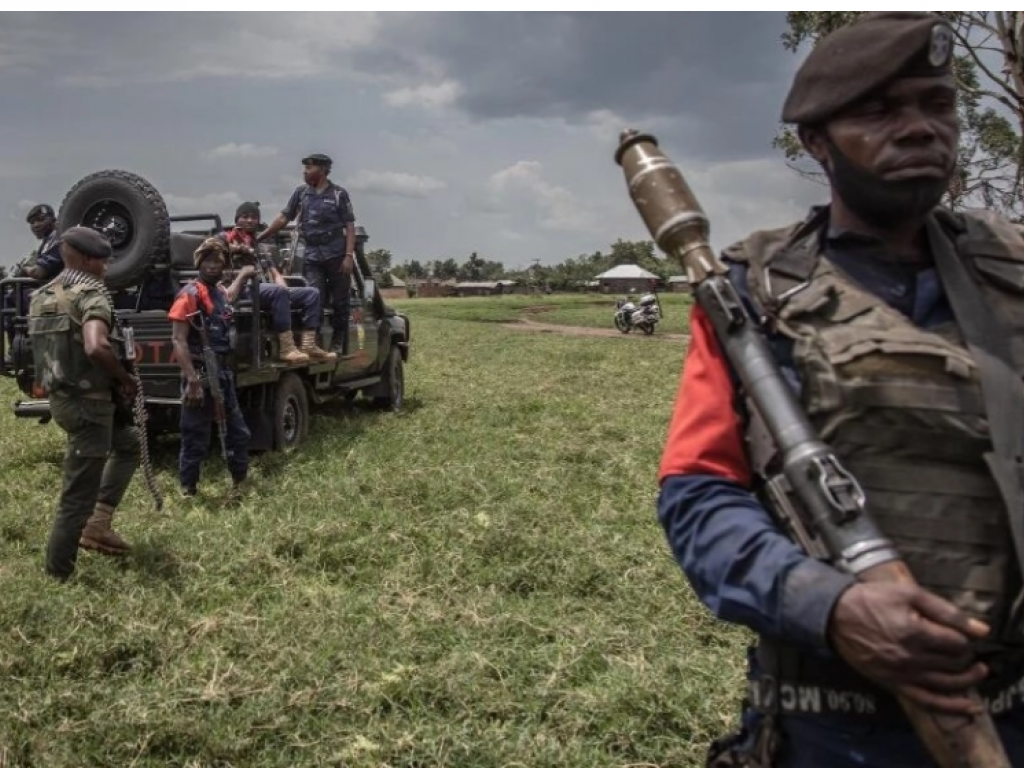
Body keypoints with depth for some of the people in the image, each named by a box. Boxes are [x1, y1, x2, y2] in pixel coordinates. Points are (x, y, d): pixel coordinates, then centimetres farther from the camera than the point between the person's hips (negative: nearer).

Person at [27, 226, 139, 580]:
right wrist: (125, 379, -17)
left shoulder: (42, 297, 11)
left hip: (61, 398, 9)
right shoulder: (90, 294, -16)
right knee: (78, 494, -1)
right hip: (87, 401, -9)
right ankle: (58, 574, 8)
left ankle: (98, 524, 21)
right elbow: (96, 347, -33)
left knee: (129, 443, 27)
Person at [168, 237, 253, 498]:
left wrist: (243, 275, 45)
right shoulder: (189, 294, -13)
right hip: (200, 376, -8)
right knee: (196, 440, 0)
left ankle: (240, 484, 30)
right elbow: (179, 341, -19)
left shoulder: (219, 291, 12)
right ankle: (188, 492, 12)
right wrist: (192, 382, -24)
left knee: (239, 433, 15)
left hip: (223, 375, 8)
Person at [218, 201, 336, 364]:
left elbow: (275, 274, 23)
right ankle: (286, 348, -42)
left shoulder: (260, 245, 32)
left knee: (312, 293, -9)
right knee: (279, 291, -38)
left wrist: (283, 287, -1)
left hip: (265, 287, 7)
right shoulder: (225, 238, 13)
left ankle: (308, 344, -24)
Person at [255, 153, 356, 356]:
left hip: (336, 255, -2)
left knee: (340, 301, 3)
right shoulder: (301, 193, 10)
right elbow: (283, 218, 11)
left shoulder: (338, 194, 0)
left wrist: (349, 256, -12)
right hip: (312, 256, 2)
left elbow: (349, 226, -2)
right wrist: (258, 238, 6)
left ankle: (338, 344, 13)